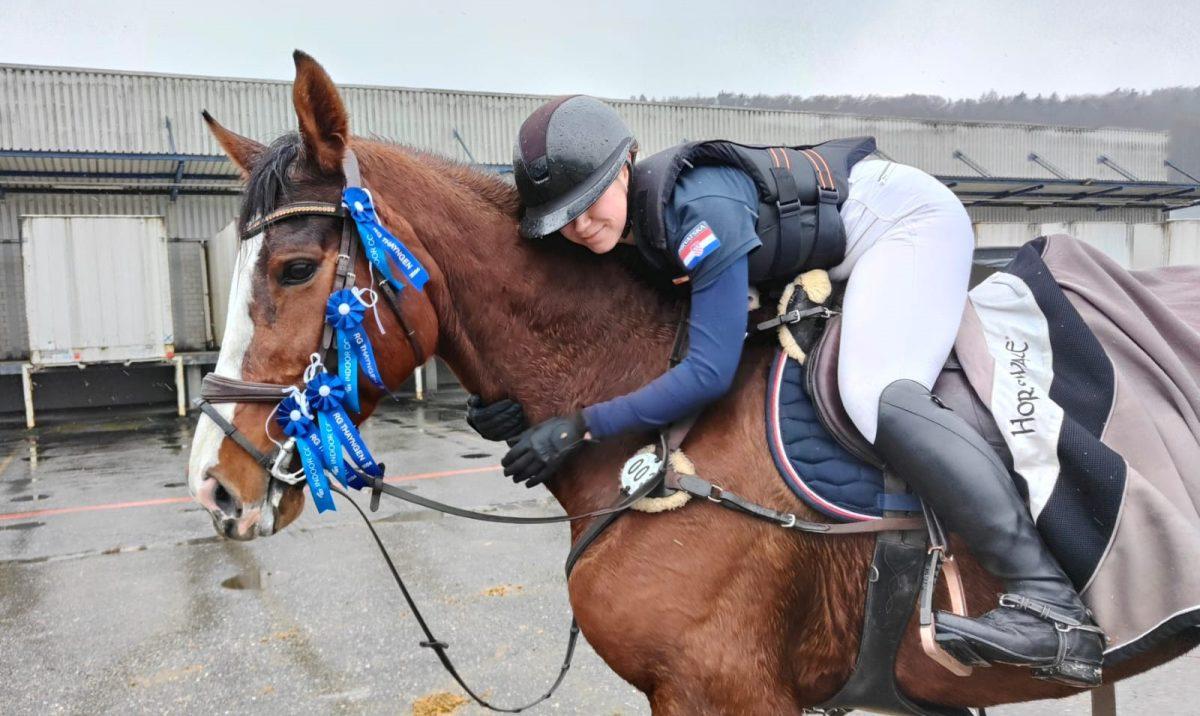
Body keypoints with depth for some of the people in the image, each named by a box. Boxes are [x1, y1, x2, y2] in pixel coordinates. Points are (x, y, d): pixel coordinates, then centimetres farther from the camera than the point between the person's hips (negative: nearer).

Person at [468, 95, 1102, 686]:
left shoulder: (700, 207, -34)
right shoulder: (625, 233, -8)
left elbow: (709, 371, -36)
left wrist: (581, 427, -34)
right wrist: (522, 403, -19)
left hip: (906, 219, -9)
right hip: (842, 260, 10)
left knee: (875, 394, -31)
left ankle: (1050, 604, -30)